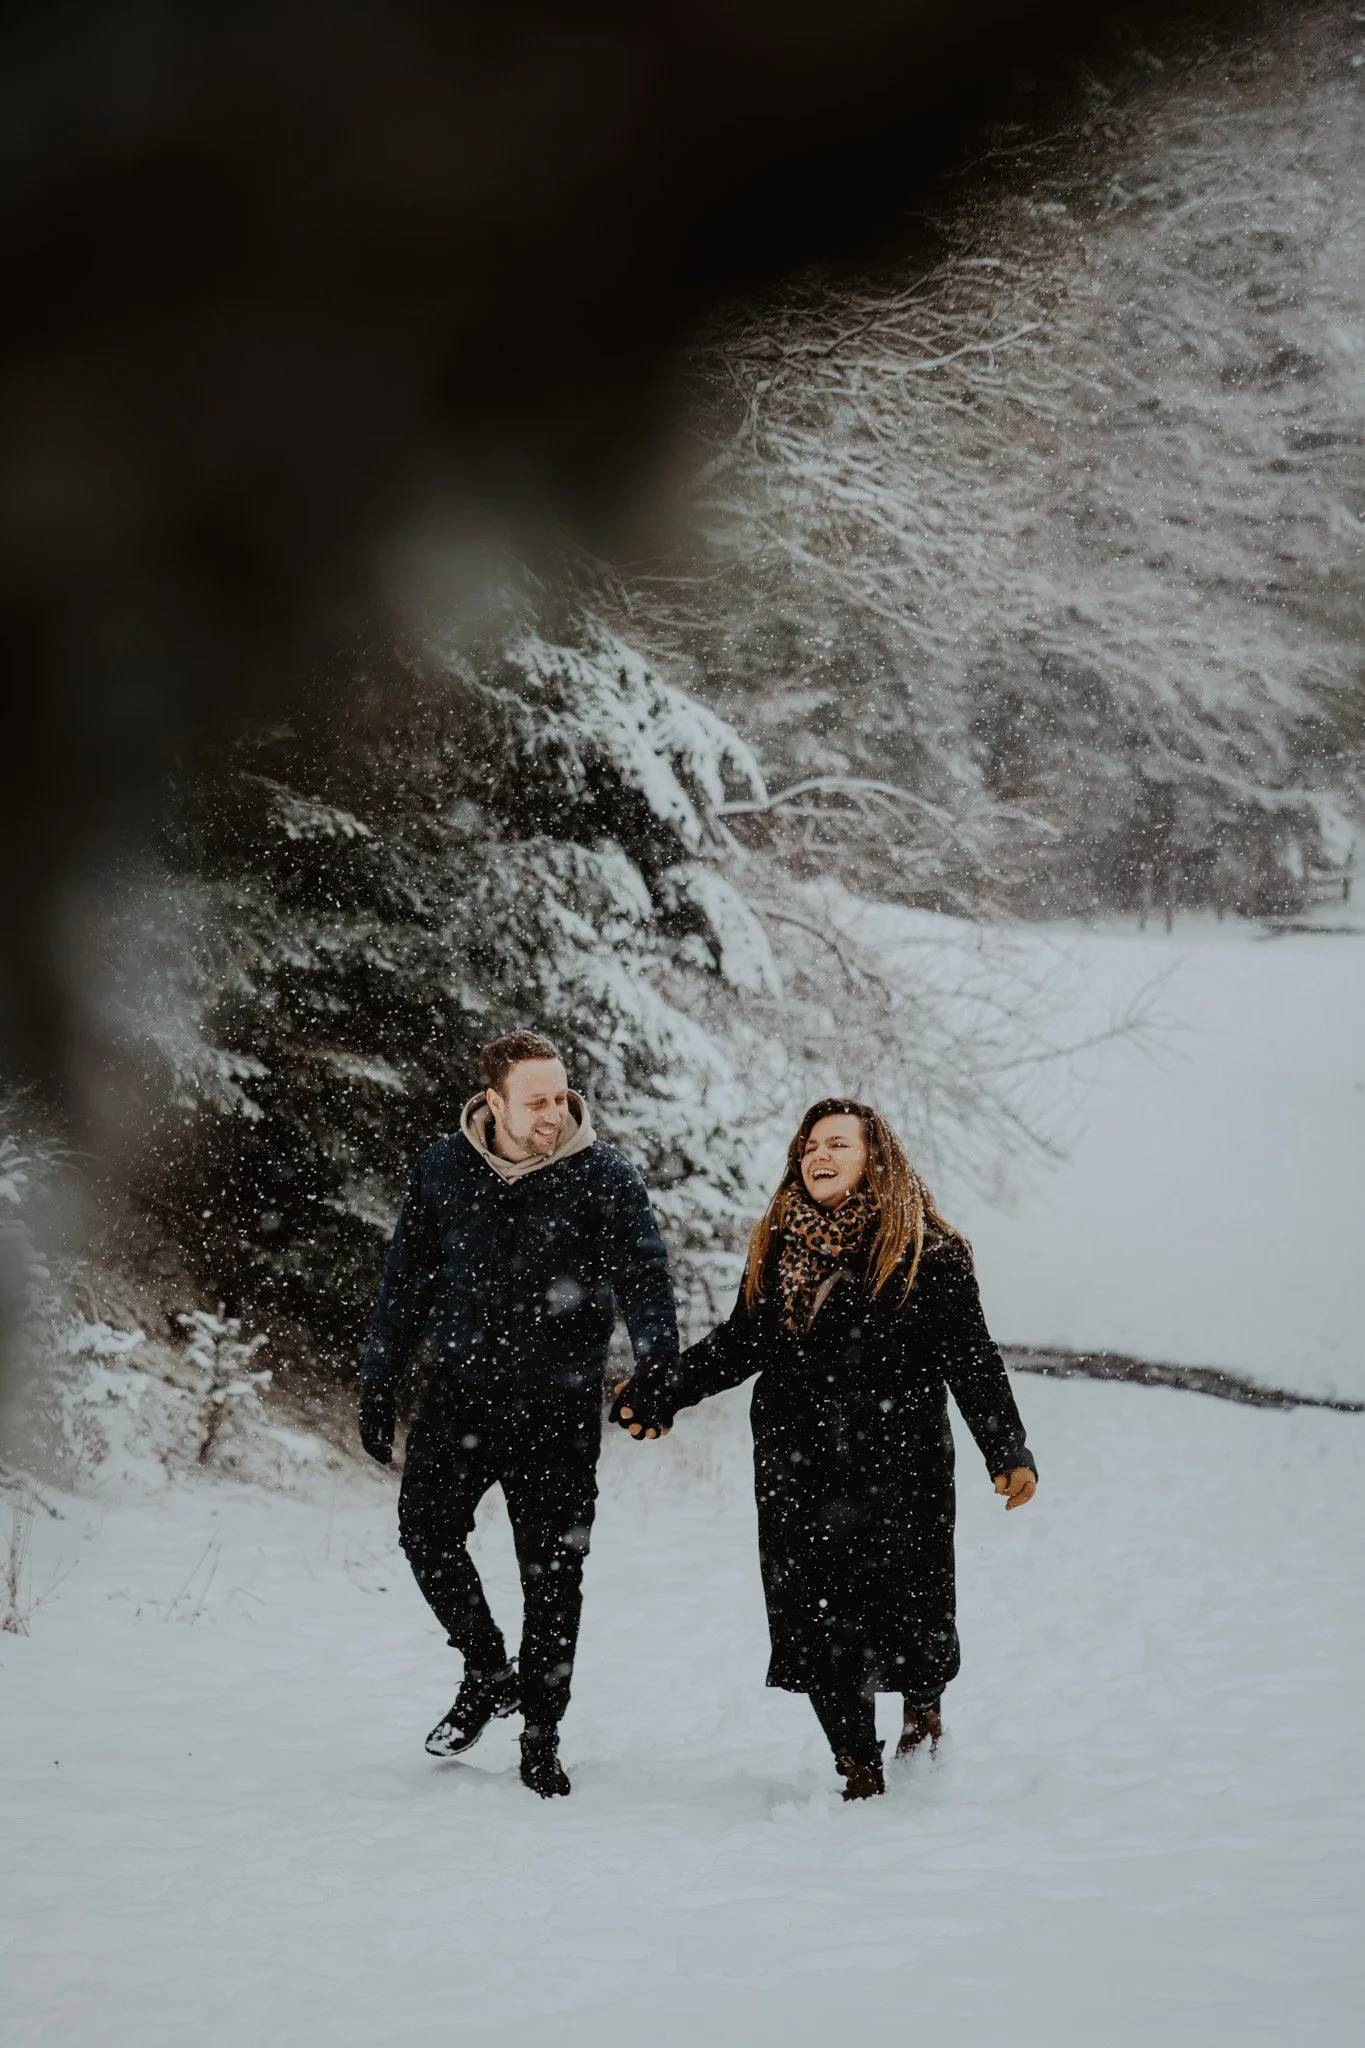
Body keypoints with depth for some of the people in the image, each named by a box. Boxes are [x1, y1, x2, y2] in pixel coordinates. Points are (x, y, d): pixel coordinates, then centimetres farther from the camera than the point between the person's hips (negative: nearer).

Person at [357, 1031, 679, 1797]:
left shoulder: (604, 1176, -8)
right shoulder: (443, 1171, 1)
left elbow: (642, 1268, -20)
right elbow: (407, 1279, 10)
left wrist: (658, 1362, -37)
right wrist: (380, 1380, 9)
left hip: (559, 1402, -2)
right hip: (464, 1389, 2)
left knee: (554, 1569, 2)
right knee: (426, 1529, -6)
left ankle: (543, 1732, 16)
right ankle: (489, 1671, 18)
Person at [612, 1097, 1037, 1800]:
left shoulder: (927, 1252, -3)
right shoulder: (777, 1248, 10)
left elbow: (971, 1359, -5)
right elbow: (741, 1344, 17)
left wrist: (1008, 1452, -13)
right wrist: (659, 1387, 10)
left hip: (896, 1467, -3)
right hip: (797, 1471, 4)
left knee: (901, 1609, -1)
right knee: (818, 1619, 1)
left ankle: (922, 1705, 34)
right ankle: (860, 1776, 14)